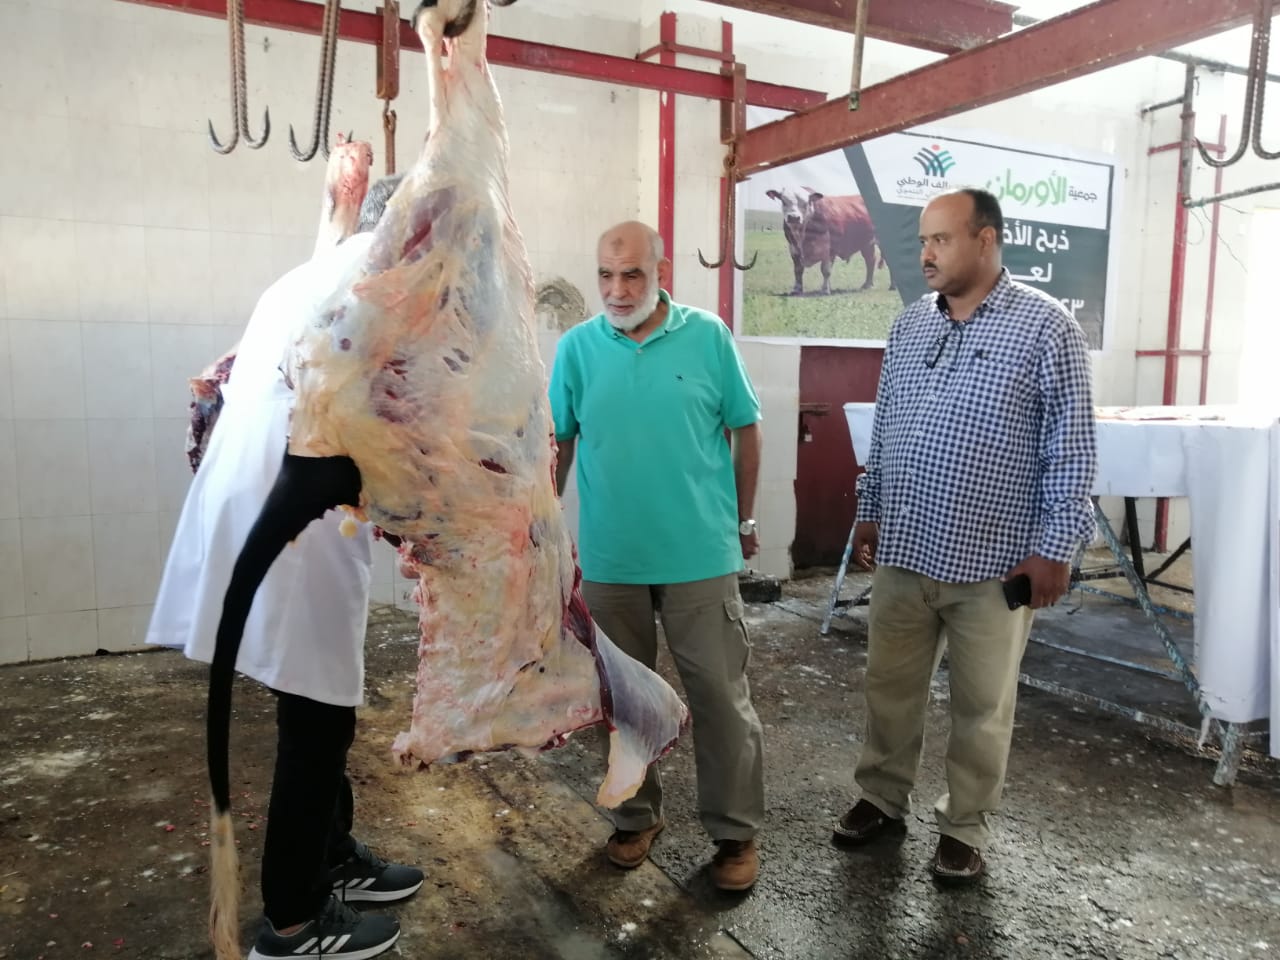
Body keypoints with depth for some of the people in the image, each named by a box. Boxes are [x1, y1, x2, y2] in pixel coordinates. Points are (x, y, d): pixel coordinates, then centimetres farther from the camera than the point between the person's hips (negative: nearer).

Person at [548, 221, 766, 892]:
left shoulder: (709, 338, -3)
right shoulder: (576, 348, 0)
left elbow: (745, 430, 4)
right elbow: (559, 444, 5)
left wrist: (744, 519, 7)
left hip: (700, 555, -1)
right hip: (609, 557, 2)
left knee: (722, 697, 6)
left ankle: (735, 830, 25)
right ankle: (636, 816, 35)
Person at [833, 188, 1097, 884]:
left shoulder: (1043, 325, -8)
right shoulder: (909, 326, 8)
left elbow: (1072, 447, -8)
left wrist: (1055, 546, -11)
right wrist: (869, 512, 15)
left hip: (993, 563, -4)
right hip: (902, 553, 5)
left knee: (982, 706, 11)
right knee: (889, 686, 16)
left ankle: (965, 828, 29)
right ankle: (882, 799, 35)